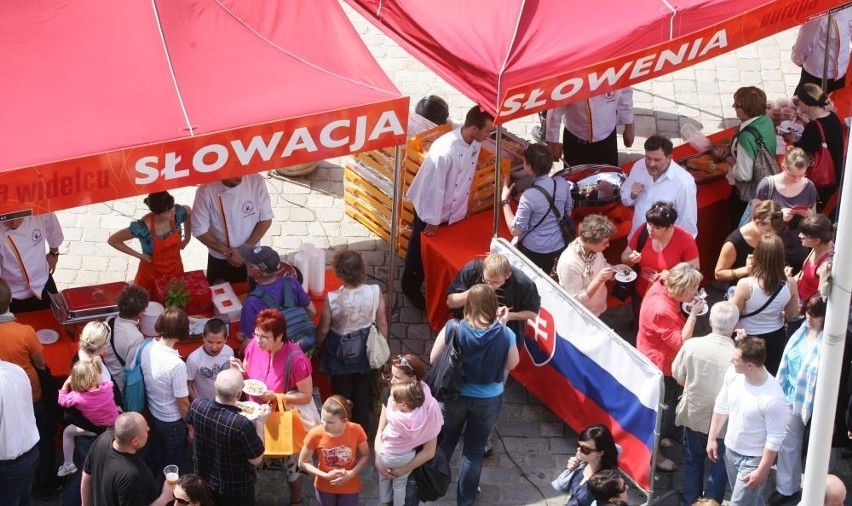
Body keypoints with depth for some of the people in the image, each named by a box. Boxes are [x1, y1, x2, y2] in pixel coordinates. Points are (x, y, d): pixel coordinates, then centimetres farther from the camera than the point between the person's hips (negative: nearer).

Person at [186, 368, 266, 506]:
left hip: (204, 479, 4)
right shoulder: (242, 425, -38)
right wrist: (260, 422, -16)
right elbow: (256, 459, -22)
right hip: (235, 489, -4)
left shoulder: (197, 405, -22)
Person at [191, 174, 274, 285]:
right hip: (219, 261, -1)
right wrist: (227, 252, -18)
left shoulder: (256, 181, -18)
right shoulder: (206, 191, -23)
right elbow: (199, 231, -15)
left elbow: (266, 219, -8)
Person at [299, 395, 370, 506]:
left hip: (350, 487, 0)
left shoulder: (356, 431, -24)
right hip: (325, 487, 0)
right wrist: (325, 475, -22)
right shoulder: (315, 434, -24)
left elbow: (365, 456, -7)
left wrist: (351, 473, -22)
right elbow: (303, 463, -11)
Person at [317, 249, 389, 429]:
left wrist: (317, 346, 8)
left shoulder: (332, 299, -29)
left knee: (342, 395, 22)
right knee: (363, 394, 23)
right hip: (366, 351, 2)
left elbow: (323, 330, -14)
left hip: (340, 353, -2)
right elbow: (382, 324, -10)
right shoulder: (375, 292, -23)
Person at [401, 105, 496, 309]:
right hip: (431, 211, -6)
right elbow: (434, 187, -27)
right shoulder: (445, 150, -36)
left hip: (455, 210, 6)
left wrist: (463, 208, 14)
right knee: (420, 254, 16)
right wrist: (432, 221, -18)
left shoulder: (475, 142, -12)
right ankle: (411, 289, 38)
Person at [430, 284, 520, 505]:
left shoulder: (453, 329, -22)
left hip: (454, 395, 0)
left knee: (445, 441, 25)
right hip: (489, 400, 0)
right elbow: (512, 364, -3)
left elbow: (433, 359, -10)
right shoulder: (505, 335, -22)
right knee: (475, 448, 20)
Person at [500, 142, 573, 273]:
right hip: (559, 246, 5)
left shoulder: (530, 196, -30)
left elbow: (515, 230, -21)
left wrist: (504, 200, -14)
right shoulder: (562, 183, -12)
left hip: (534, 251, -5)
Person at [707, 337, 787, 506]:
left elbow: (775, 440, -23)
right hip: (731, 450, 6)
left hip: (753, 459, -6)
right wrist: (712, 438, 8)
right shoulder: (733, 373, -15)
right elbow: (722, 406, 3)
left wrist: (762, 471, -17)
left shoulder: (773, 399, -34)